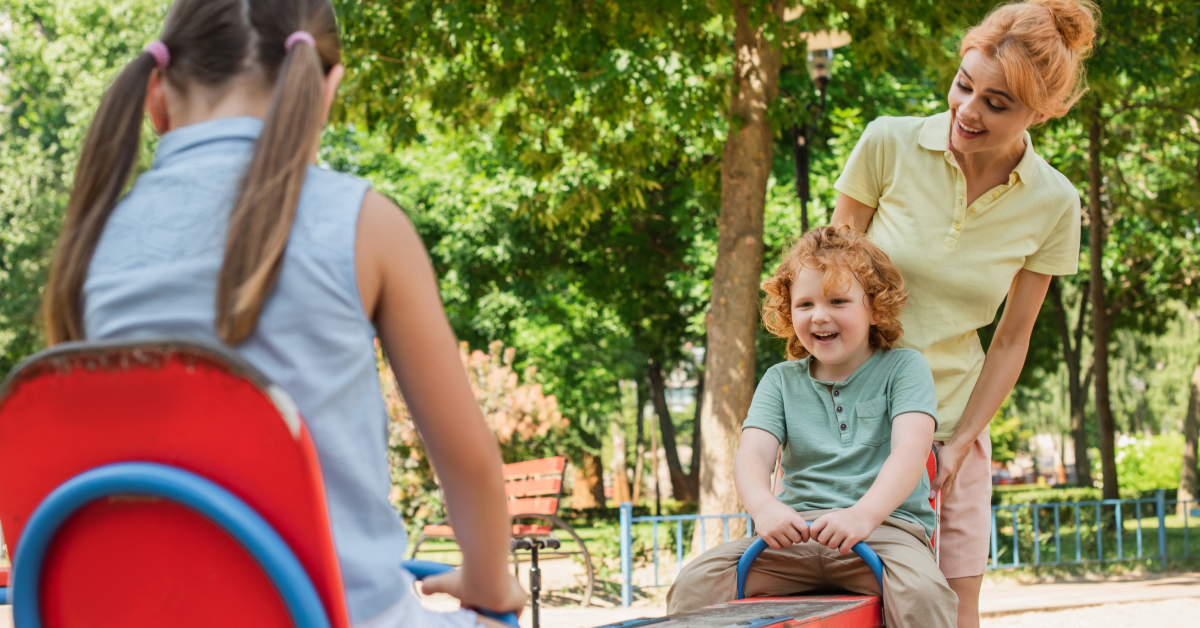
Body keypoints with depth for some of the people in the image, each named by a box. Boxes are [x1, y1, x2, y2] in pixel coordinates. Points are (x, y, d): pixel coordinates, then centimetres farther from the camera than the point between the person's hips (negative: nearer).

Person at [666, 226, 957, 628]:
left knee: (921, 592, -36)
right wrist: (763, 505, -25)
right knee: (694, 583, -20)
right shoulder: (781, 380, 16)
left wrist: (864, 513, -31)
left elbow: (911, 449, -11)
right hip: (797, 528, 3)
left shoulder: (903, 368, 6)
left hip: (884, 523, -3)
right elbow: (752, 453, 1)